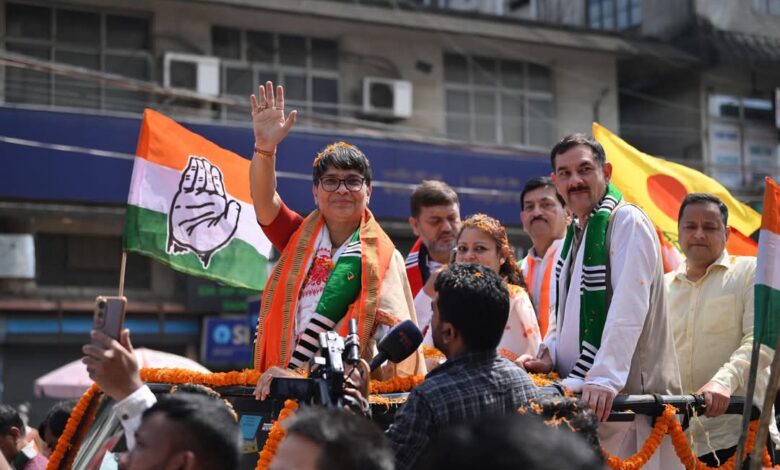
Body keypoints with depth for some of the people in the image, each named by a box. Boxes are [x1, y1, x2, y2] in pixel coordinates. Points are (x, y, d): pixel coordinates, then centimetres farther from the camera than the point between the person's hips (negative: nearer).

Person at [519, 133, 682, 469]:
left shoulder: (627, 222, -9)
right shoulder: (576, 233, 18)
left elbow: (628, 309, -20)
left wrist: (605, 379, -28)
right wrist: (549, 353, 4)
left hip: (630, 390, -8)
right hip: (579, 390, 8)